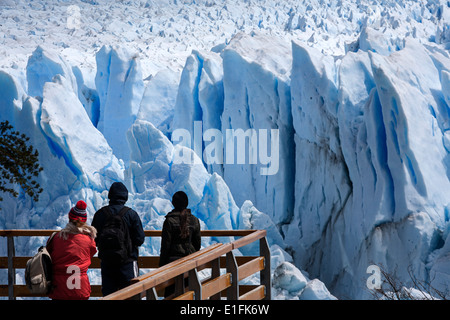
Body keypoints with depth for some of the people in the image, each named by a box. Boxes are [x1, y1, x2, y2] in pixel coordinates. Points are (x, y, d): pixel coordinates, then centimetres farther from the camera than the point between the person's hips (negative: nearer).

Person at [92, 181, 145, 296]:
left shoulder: (100, 214, -2)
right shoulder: (131, 214, -10)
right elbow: (140, 239, -9)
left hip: (106, 260, 3)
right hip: (127, 260, -3)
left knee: (107, 292, 9)